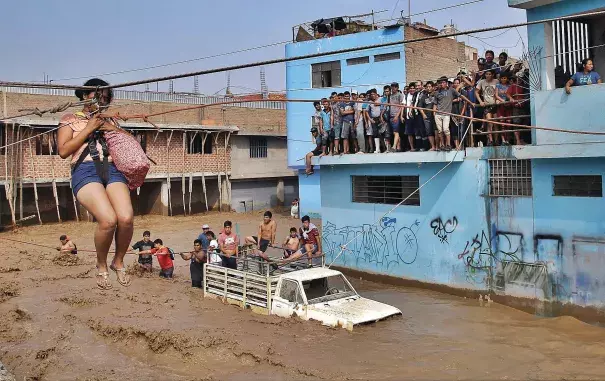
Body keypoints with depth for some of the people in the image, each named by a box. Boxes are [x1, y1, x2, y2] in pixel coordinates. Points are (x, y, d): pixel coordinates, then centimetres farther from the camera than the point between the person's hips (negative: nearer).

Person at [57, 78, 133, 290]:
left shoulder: (109, 121, 27)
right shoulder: (70, 119, 16)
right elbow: (63, 151, 3)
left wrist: (114, 129, 5)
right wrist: (88, 129, -1)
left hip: (113, 169, 4)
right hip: (85, 171, -3)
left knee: (126, 218, -24)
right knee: (108, 219, -28)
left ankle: (119, 262, 3)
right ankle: (101, 266, -1)